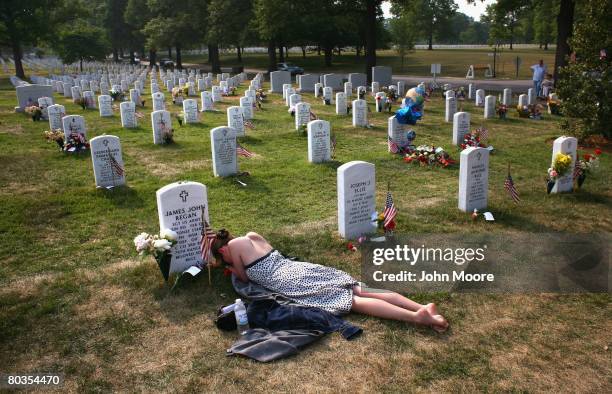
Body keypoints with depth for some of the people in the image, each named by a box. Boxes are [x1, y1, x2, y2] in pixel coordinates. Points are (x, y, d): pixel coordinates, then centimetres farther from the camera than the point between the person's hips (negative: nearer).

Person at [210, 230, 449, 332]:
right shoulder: (252, 236, 27)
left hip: (290, 282, -8)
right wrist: (220, 264, 49)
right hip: (302, 268, 8)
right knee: (361, 290, -5)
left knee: (350, 301, -17)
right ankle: (422, 307, -17)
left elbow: (246, 277, 11)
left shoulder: (233, 245, 5)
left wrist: (230, 268, 31)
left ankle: (417, 317, -29)